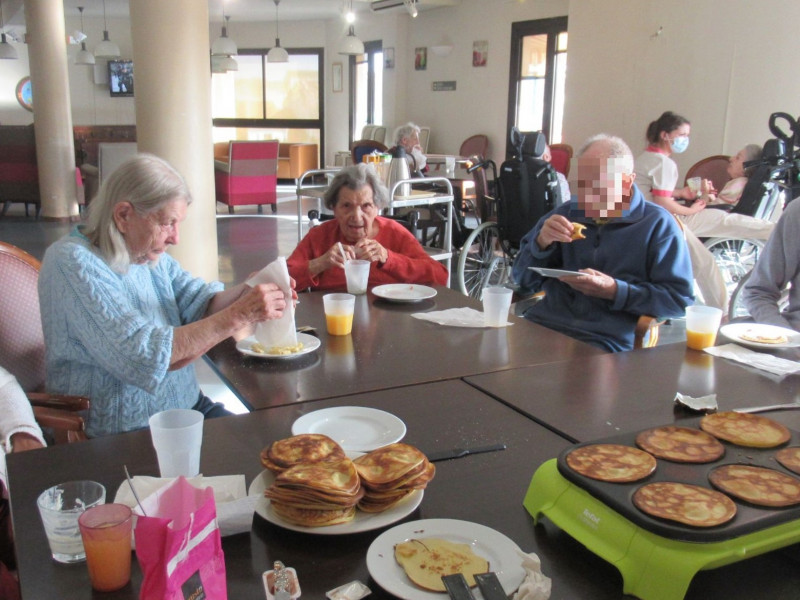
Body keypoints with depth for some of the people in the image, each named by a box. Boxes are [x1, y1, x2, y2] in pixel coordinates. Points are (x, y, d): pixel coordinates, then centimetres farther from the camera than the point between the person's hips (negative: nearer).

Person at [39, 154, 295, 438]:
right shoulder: (73, 263, -18)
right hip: (124, 436, -7)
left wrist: (245, 292, -17)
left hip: (187, 408, 8)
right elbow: (145, 358, -26)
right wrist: (238, 315, -26)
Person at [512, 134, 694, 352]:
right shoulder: (567, 213, 17)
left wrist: (615, 291, -12)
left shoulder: (658, 225, 6)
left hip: (605, 342, -4)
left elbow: (679, 300, -1)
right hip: (539, 326, 4)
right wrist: (542, 242, -1)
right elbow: (524, 281, 18)